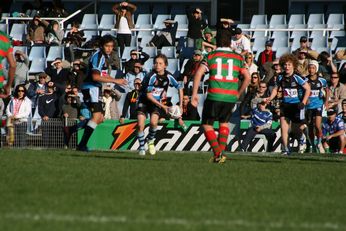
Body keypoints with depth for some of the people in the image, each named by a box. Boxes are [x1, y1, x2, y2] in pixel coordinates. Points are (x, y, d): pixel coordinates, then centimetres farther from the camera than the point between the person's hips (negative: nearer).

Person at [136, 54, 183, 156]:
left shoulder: (168, 77, -10)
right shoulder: (152, 76, -22)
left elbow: (180, 88, 4)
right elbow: (148, 95, -20)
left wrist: (180, 105, -2)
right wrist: (162, 106, -20)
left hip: (157, 102, 2)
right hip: (144, 101, -2)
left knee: (153, 122, -22)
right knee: (140, 125, -16)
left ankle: (150, 140, 8)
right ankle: (141, 147, 4)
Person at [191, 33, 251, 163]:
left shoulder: (211, 56, 6)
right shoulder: (238, 58, 11)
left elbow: (199, 73, -6)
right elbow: (247, 78, 5)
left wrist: (194, 94, -3)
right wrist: (238, 94, 15)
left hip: (214, 95, -3)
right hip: (231, 97, 3)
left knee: (207, 124, 11)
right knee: (224, 122, 25)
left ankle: (217, 153, -5)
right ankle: (221, 152, 14)